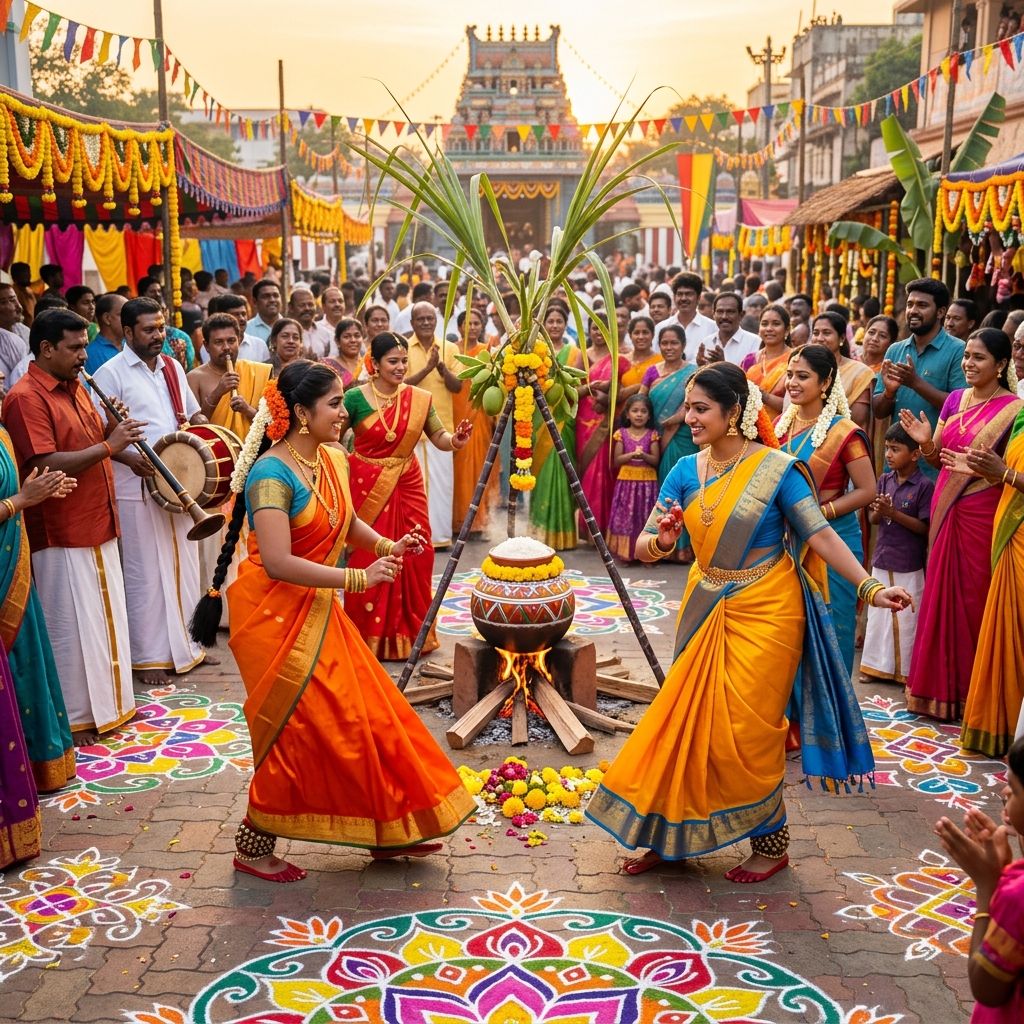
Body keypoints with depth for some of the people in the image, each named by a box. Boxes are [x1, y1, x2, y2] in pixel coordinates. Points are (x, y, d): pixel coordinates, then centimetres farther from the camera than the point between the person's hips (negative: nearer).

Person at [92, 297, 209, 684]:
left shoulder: (172, 367, 12)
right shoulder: (111, 373, -8)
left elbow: (192, 413, 22)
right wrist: (131, 459, -27)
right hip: (138, 487, -6)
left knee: (185, 566, 13)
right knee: (146, 573, 0)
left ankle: (186, 645, 26)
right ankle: (149, 656, 11)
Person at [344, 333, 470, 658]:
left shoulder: (419, 398, 0)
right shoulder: (356, 398, -7)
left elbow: (439, 437, 1)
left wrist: (456, 441, -20)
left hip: (407, 487, 3)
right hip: (368, 489, -2)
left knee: (413, 560, 3)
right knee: (369, 562, 1)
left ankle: (410, 633, 19)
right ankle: (369, 636, 14)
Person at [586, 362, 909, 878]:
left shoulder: (776, 468, -11)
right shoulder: (685, 471, 2)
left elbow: (821, 535, -14)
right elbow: (643, 548, 1)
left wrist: (870, 587, -22)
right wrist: (660, 542, -22)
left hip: (764, 614, -5)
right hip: (706, 610, 5)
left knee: (745, 732, -1)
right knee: (688, 723, 9)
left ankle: (772, 845, 18)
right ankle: (669, 835, 24)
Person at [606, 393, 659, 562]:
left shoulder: (652, 435, 1)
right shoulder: (621, 434, 2)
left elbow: (656, 460, -4)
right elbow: (616, 460, -2)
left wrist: (643, 455, -22)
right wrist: (632, 454, -18)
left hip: (647, 481, 0)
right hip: (626, 480, 0)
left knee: (646, 517, 0)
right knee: (625, 516, -1)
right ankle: (625, 553, 7)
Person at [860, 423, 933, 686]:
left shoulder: (925, 486, -12)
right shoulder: (884, 480, 4)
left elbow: (926, 528, -14)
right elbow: (873, 520, 6)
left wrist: (893, 513, -22)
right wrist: (877, 512, -18)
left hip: (910, 566, -5)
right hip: (882, 560, 5)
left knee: (907, 619, 4)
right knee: (878, 615, 13)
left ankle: (908, 670, 16)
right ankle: (877, 665, 24)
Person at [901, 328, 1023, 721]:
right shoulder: (955, 399, 9)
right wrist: (926, 442, -8)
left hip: (982, 514, -6)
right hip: (946, 509, 6)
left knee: (974, 600, 1)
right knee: (941, 594, 11)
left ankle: (971, 696, 15)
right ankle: (938, 687, 24)